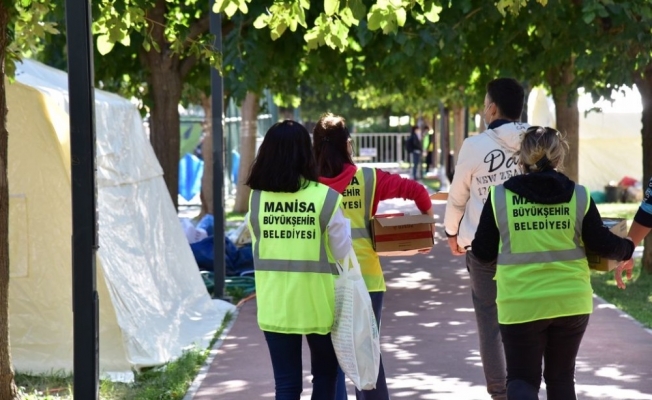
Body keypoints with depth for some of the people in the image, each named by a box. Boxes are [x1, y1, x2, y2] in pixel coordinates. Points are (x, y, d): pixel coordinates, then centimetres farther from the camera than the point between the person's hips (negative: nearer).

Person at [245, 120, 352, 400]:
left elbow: (258, 248, 5)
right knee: (325, 375, 17)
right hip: (318, 301, -2)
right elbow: (343, 254, -8)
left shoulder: (256, 198, -3)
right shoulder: (326, 197, -12)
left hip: (274, 303, 2)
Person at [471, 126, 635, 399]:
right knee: (561, 377, 17)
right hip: (571, 301, 2)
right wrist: (627, 248, 20)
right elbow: (603, 244, -1)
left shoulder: (499, 196, -7)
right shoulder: (578, 196, -5)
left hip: (520, 303, -2)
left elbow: (482, 252, 0)